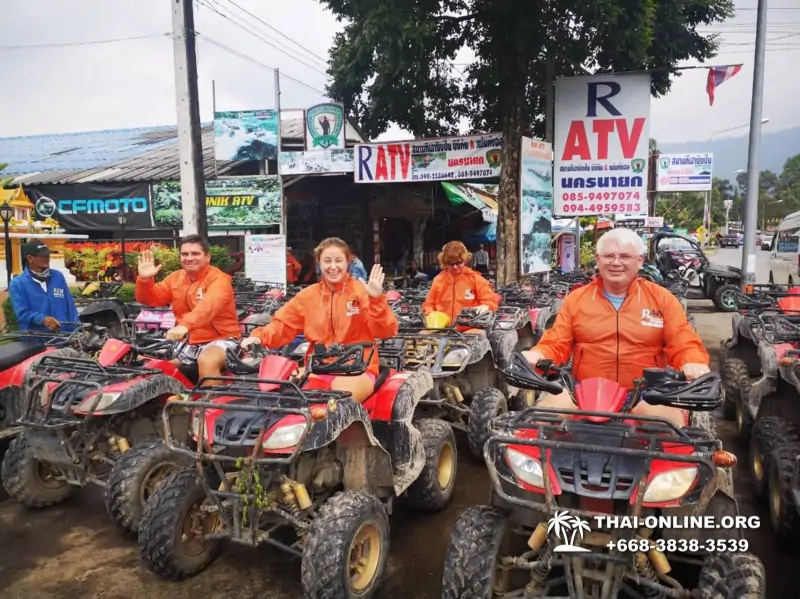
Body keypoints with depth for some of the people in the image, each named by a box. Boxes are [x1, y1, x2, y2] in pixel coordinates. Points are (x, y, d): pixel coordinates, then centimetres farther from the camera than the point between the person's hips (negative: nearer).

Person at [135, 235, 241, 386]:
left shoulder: (218, 279, -13)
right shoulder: (176, 277, 10)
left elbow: (208, 305, -33)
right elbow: (150, 299, 8)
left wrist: (185, 325, -50)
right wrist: (145, 279, -13)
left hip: (220, 339, -7)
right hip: (188, 342, 7)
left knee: (206, 361, -36)